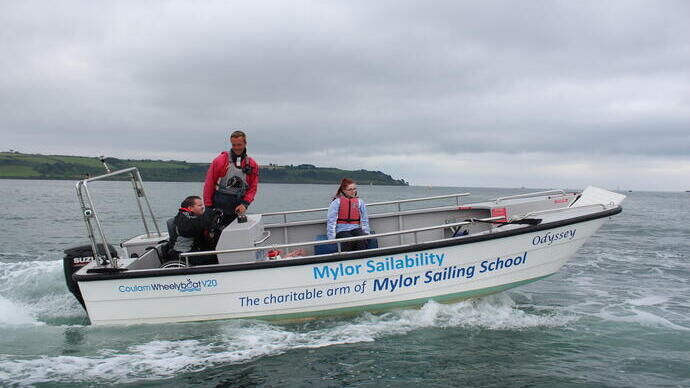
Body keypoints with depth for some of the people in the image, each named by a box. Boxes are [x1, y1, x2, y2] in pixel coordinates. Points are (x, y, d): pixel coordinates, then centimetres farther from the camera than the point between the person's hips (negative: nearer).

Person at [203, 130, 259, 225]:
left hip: (238, 209, 3)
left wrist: (245, 203, -5)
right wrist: (208, 206, -3)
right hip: (219, 206, -3)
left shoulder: (252, 164, 8)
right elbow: (209, 184, 0)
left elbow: (253, 187, 9)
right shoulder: (220, 160, -1)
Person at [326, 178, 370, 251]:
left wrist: (366, 233, 1)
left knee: (362, 240, -30)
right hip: (342, 231, -3)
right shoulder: (337, 202, 1)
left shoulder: (359, 202, 12)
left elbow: (364, 220, 15)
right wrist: (331, 238, -11)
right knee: (351, 241, -33)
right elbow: (331, 221, -3)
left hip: (356, 229, 3)